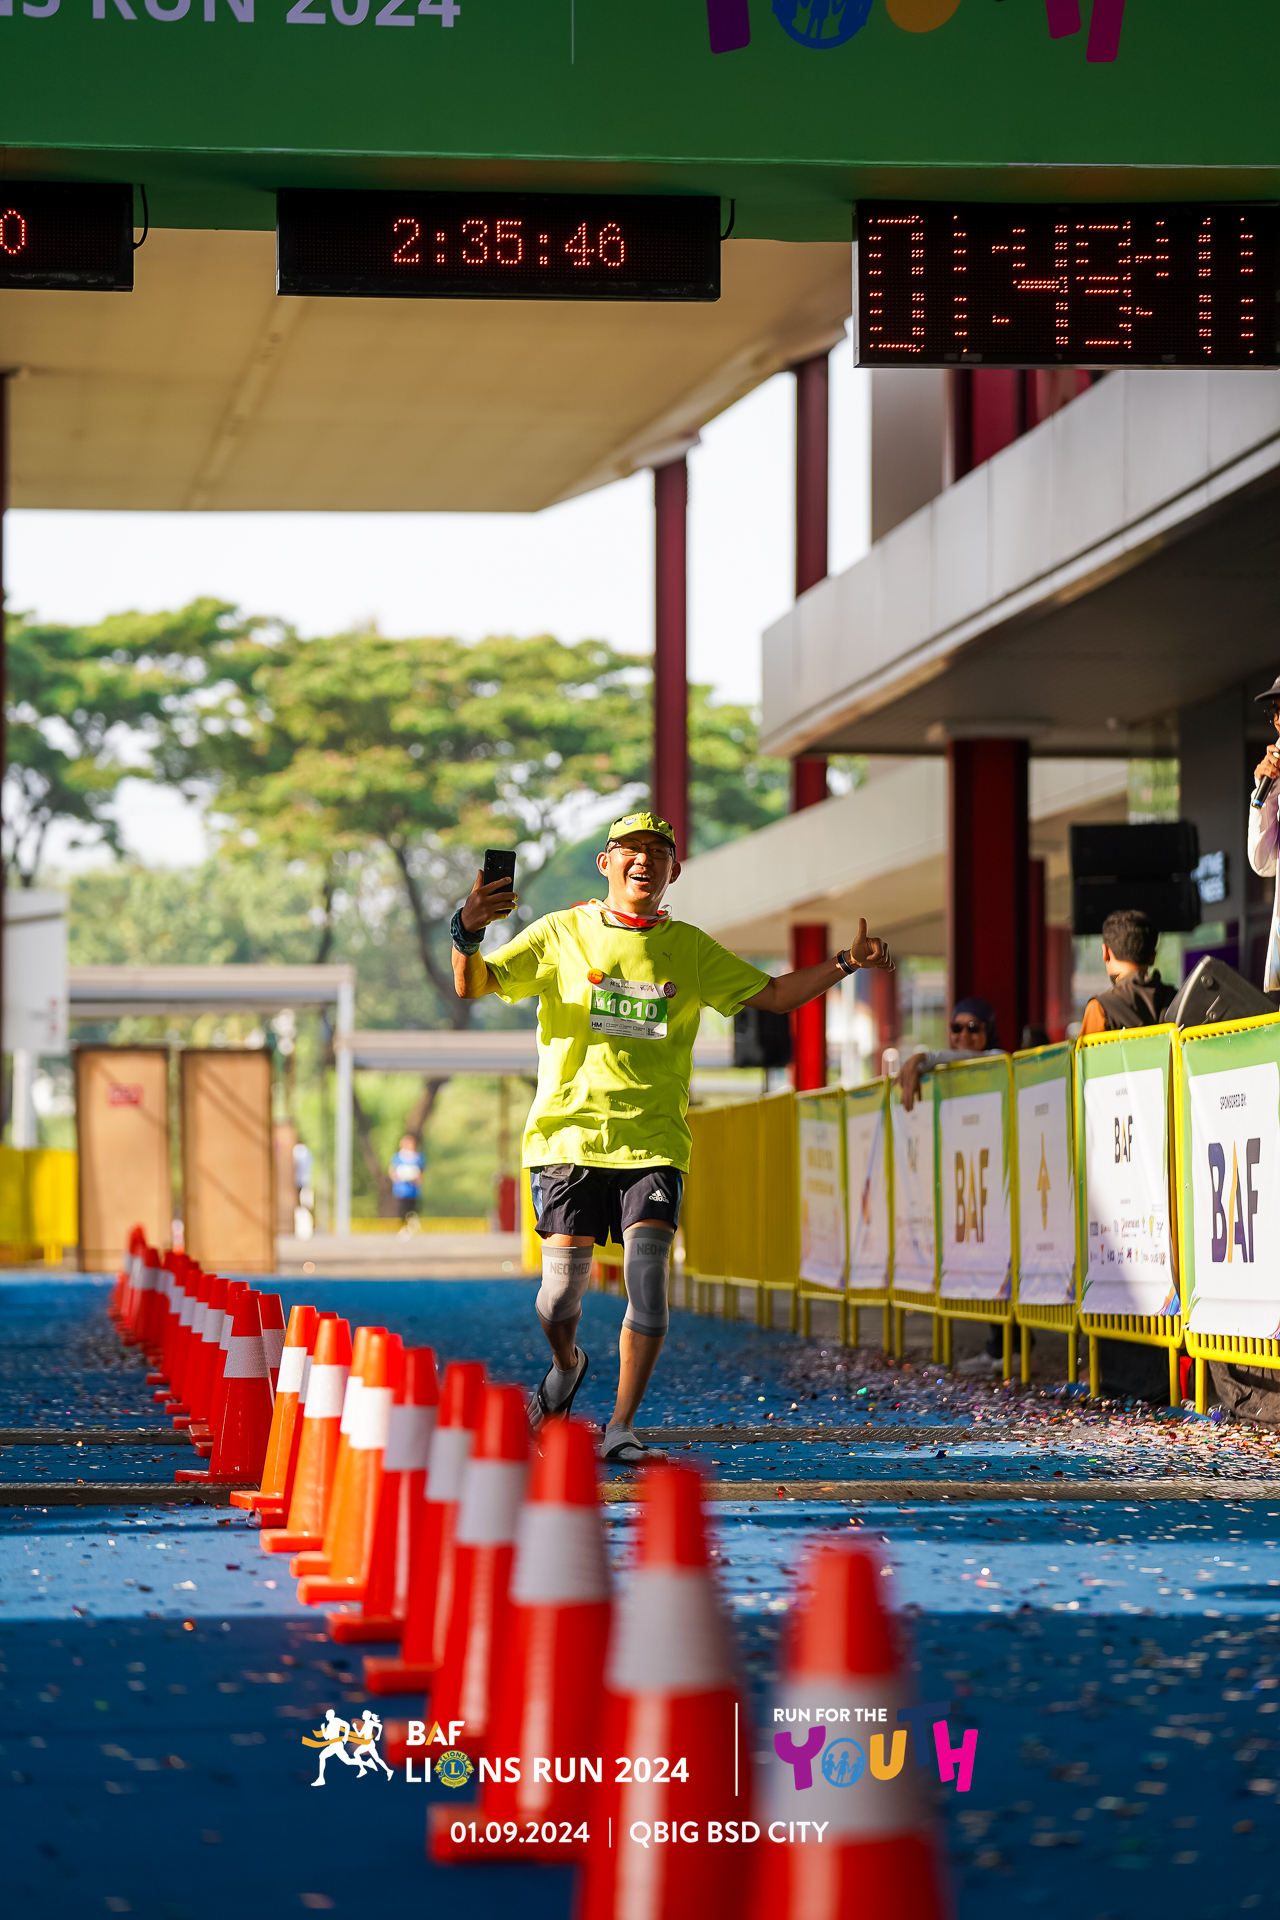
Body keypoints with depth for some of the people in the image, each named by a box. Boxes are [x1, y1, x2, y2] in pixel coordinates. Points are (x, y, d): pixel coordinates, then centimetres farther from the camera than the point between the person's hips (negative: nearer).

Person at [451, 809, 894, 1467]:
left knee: (647, 1281, -15)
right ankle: (565, 1365, 32)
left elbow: (773, 994, 16)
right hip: (569, 1134, -1)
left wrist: (843, 964, 2)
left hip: (653, 1142, 1)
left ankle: (621, 1429, -6)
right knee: (560, 1296, -3)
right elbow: (472, 985, -1)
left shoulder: (689, 948, 12)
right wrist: (467, 931, -22)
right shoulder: (561, 934, 5)